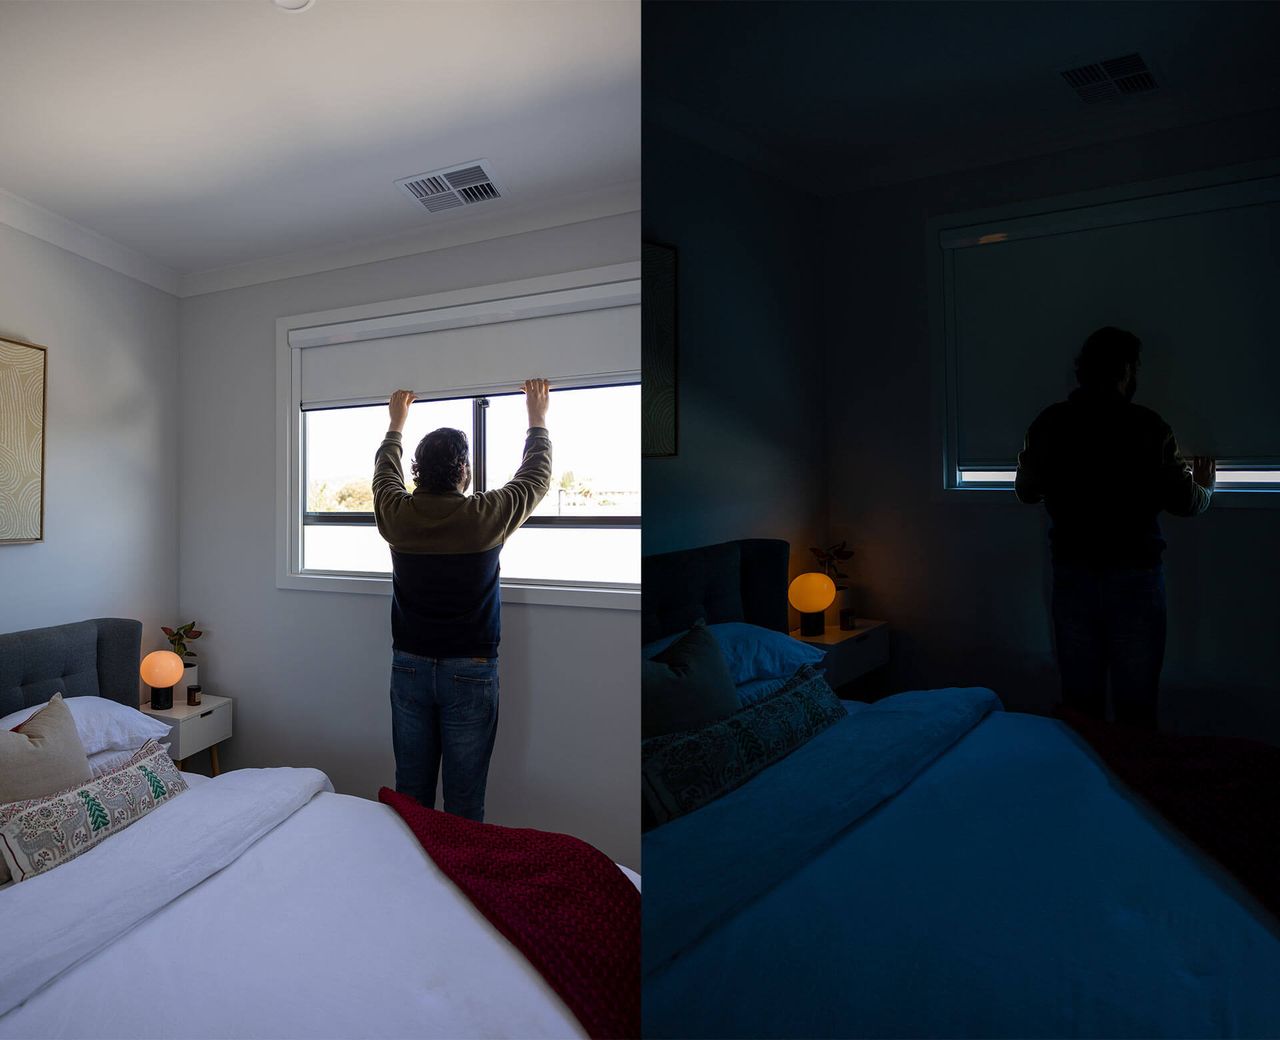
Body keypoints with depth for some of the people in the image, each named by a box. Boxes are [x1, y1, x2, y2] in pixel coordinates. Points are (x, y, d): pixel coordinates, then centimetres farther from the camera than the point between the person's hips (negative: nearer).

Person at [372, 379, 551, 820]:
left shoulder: (396, 514, -5)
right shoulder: (487, 516, -13)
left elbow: (384, 470, 18)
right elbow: (537, 475, 4)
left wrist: (397, 423, 35)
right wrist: (537, 419, 20)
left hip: (409, 667, 4)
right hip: (470, 672, -3)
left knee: (410, 790, 15)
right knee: (464, 798, 7)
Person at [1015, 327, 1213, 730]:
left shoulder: (1049, 423, -2)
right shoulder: (1146, 426, -10)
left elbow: (1026, 492, 10)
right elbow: (1185, 502, -5)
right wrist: (1204, 486, 18)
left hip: (1072, 575, 3)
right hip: (1134, 576, -3)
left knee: (1079, 700, 13)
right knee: (1136, 705, 9)